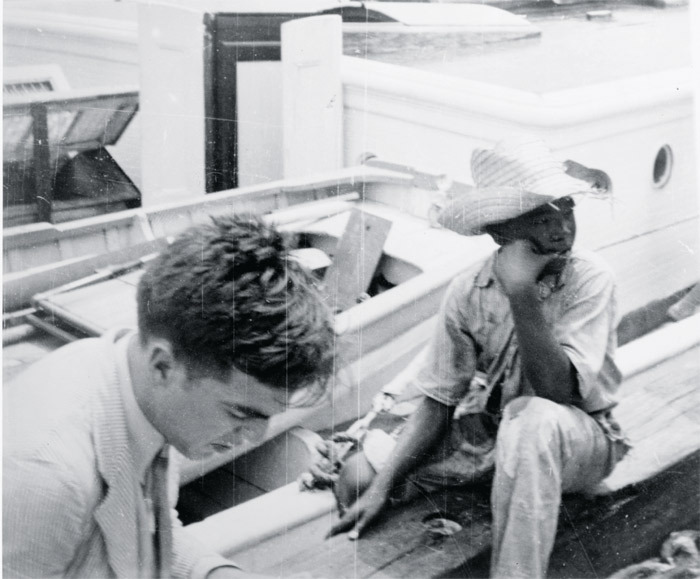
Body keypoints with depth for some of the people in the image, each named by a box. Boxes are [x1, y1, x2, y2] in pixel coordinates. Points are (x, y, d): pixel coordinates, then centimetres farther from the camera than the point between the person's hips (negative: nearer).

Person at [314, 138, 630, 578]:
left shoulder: (590, 278, -19)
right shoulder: (469, 292, -9)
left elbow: (558, 392, -28)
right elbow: (439, 402, -5)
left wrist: (523, 294, -37)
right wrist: (383, 486, -14)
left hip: (577, 438, -3)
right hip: (487, 432, 4)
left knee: (531, 418, -39)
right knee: (358, 476, -9)